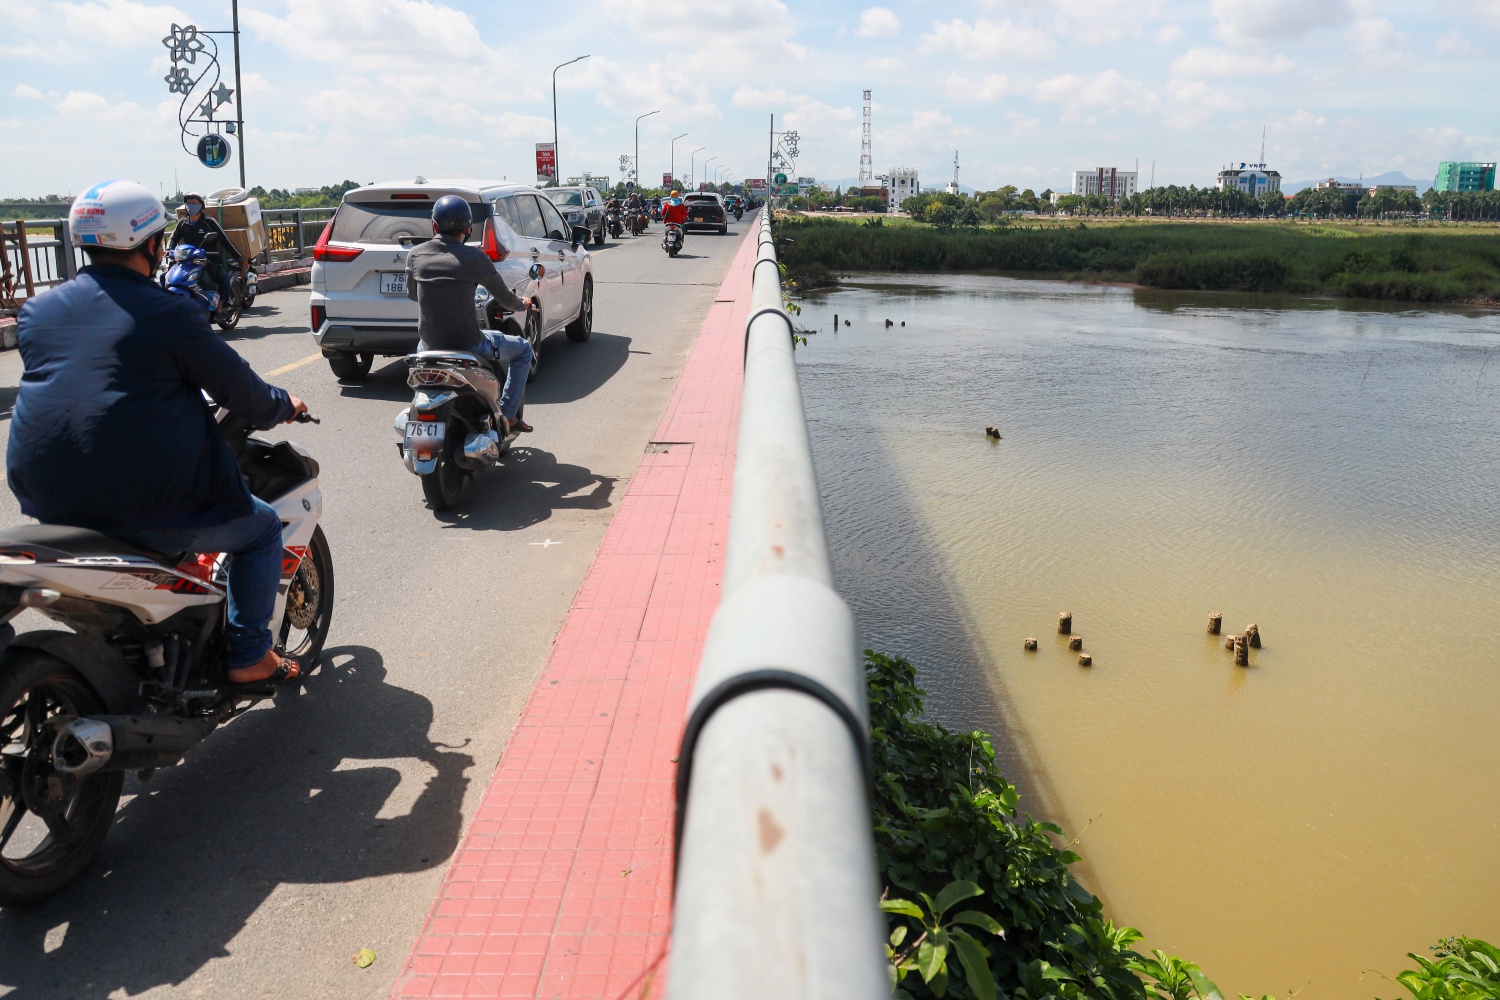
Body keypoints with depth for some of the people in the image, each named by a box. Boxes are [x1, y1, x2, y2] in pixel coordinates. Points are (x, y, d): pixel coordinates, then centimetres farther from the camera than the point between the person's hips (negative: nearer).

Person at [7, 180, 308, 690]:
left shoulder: (37, 311, 7)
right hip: (147, 504, -7)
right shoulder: (169, 314, -10)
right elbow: (237, 388, -3)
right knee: (260, 528, 16)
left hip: (49, 505, 7)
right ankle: (250, 658, 15)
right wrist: (284, 406, 18)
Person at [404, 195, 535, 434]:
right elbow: (505, 298, -1)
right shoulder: (473, 257, -12)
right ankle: (508, 416, 16)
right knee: (523, 349, 19)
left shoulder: (415, 255, -2)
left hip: (430, 343, 5)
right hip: (468, 343, -5)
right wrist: (522, 304, 22)